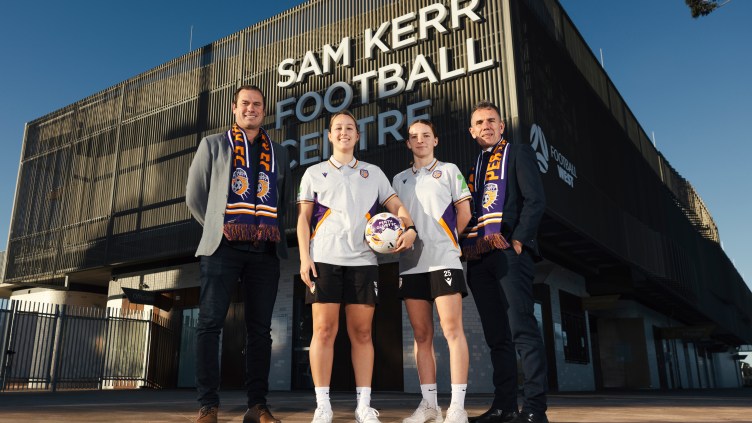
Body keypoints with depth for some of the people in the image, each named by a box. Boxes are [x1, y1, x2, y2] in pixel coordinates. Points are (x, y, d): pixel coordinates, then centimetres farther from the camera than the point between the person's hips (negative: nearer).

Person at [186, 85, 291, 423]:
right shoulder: (213, 145, 13)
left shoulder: (279, 153, 18)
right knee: (210, 323, -6)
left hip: (265, 251, 2)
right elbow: (195, 196, 10)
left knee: (260, 328, 1)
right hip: (223, 247, -1)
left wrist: (276, 233, 4)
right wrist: (217, 228, 2)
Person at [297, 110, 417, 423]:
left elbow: (396, 205, 13)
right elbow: (303, 219, 8)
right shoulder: (315, 172, 14)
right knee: (324, 330, -4)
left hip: (363, 260, 1)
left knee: (362, 332, 1)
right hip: (324, 259, -1)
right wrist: (304, 257, -4)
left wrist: (409, 228, -9)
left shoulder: (373, 173, 18)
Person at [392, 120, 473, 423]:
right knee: (421, 335, 5)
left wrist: (445, 240, 3)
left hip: (443, 261, -4)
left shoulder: (449, 170, 9)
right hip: (411, 264, 4)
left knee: (452, 330, -9)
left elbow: (464, 212, 5)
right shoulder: (399, 179, 18)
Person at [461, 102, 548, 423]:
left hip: (508, 253, -6)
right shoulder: (473, 167, 24)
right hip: (479, 258, 6)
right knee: (497, 336, 7)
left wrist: (518, 241, -14)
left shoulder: (518, 154, 8)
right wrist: (468, 248, 5)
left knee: (522, 329, -9)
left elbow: (535, 200, -4)